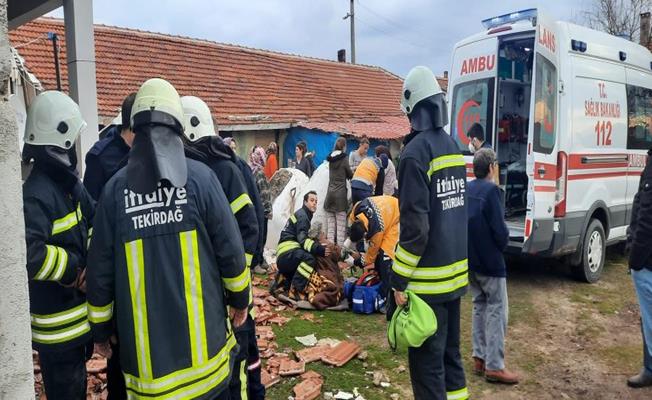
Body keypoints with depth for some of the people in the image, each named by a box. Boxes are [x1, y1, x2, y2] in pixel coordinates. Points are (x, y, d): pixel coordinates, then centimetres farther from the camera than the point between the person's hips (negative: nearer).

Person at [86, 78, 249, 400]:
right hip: (202, 335, 0)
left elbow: (101, 268, -2)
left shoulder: (115, 187, -6)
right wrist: (240, 298, 9)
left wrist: (100, 329, 12)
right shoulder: (200, 177, -10)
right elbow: (230, 247, -7)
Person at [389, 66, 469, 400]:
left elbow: (415, 227, -21)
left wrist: (399, 280, -14)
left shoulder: (416, 152, -16)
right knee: (450, 352, 21)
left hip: (428, 279, -8)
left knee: (427, 363, 3)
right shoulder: (452, 147, 9)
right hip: (455, 273, 8)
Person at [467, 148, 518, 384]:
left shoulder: (466, 189, 7)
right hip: (490, 261, -8)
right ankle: (494, 366, 4)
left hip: (470, 260, 8)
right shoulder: (491, 190, -16)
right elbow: (499, 229, -18)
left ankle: (480, 358, 21)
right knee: (497, 311, 1)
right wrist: (502, 245, 2)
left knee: (480, 307, 17)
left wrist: (472, 248, 13)